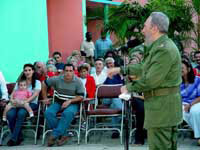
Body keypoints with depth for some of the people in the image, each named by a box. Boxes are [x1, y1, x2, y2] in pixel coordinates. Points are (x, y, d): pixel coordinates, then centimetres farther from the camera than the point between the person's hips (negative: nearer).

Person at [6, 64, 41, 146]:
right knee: (10, 114, -30)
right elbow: (13, 93, 13)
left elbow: (35, 95, -6)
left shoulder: (37, 82, 9)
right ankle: (19, 137, -16)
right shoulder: (19, 82, 20)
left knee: (21, 113, -37)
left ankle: (13, 138, -30)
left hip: (32, 103, -3)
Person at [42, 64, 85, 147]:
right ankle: (62, 135, -22)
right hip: (58, 102, 3)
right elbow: (44, 84, 9)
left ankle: (54, 135, -28)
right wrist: (45, 98, 8)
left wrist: (69, 101, -21)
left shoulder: (78, 82, -7)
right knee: (48, 112, -27)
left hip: (72, 103, -3)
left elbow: (81, 96, -8)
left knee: (68, 113, -37)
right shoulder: (57, 79, -4)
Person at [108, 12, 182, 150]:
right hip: (168, 106, 11)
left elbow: (151, 80, -22)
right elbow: (144, 68, 25)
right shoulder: (159, 47, 15)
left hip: (161, 106, -11)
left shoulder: (164, 50, -20)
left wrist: (129, 87, -8)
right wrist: (121, 70, 24)